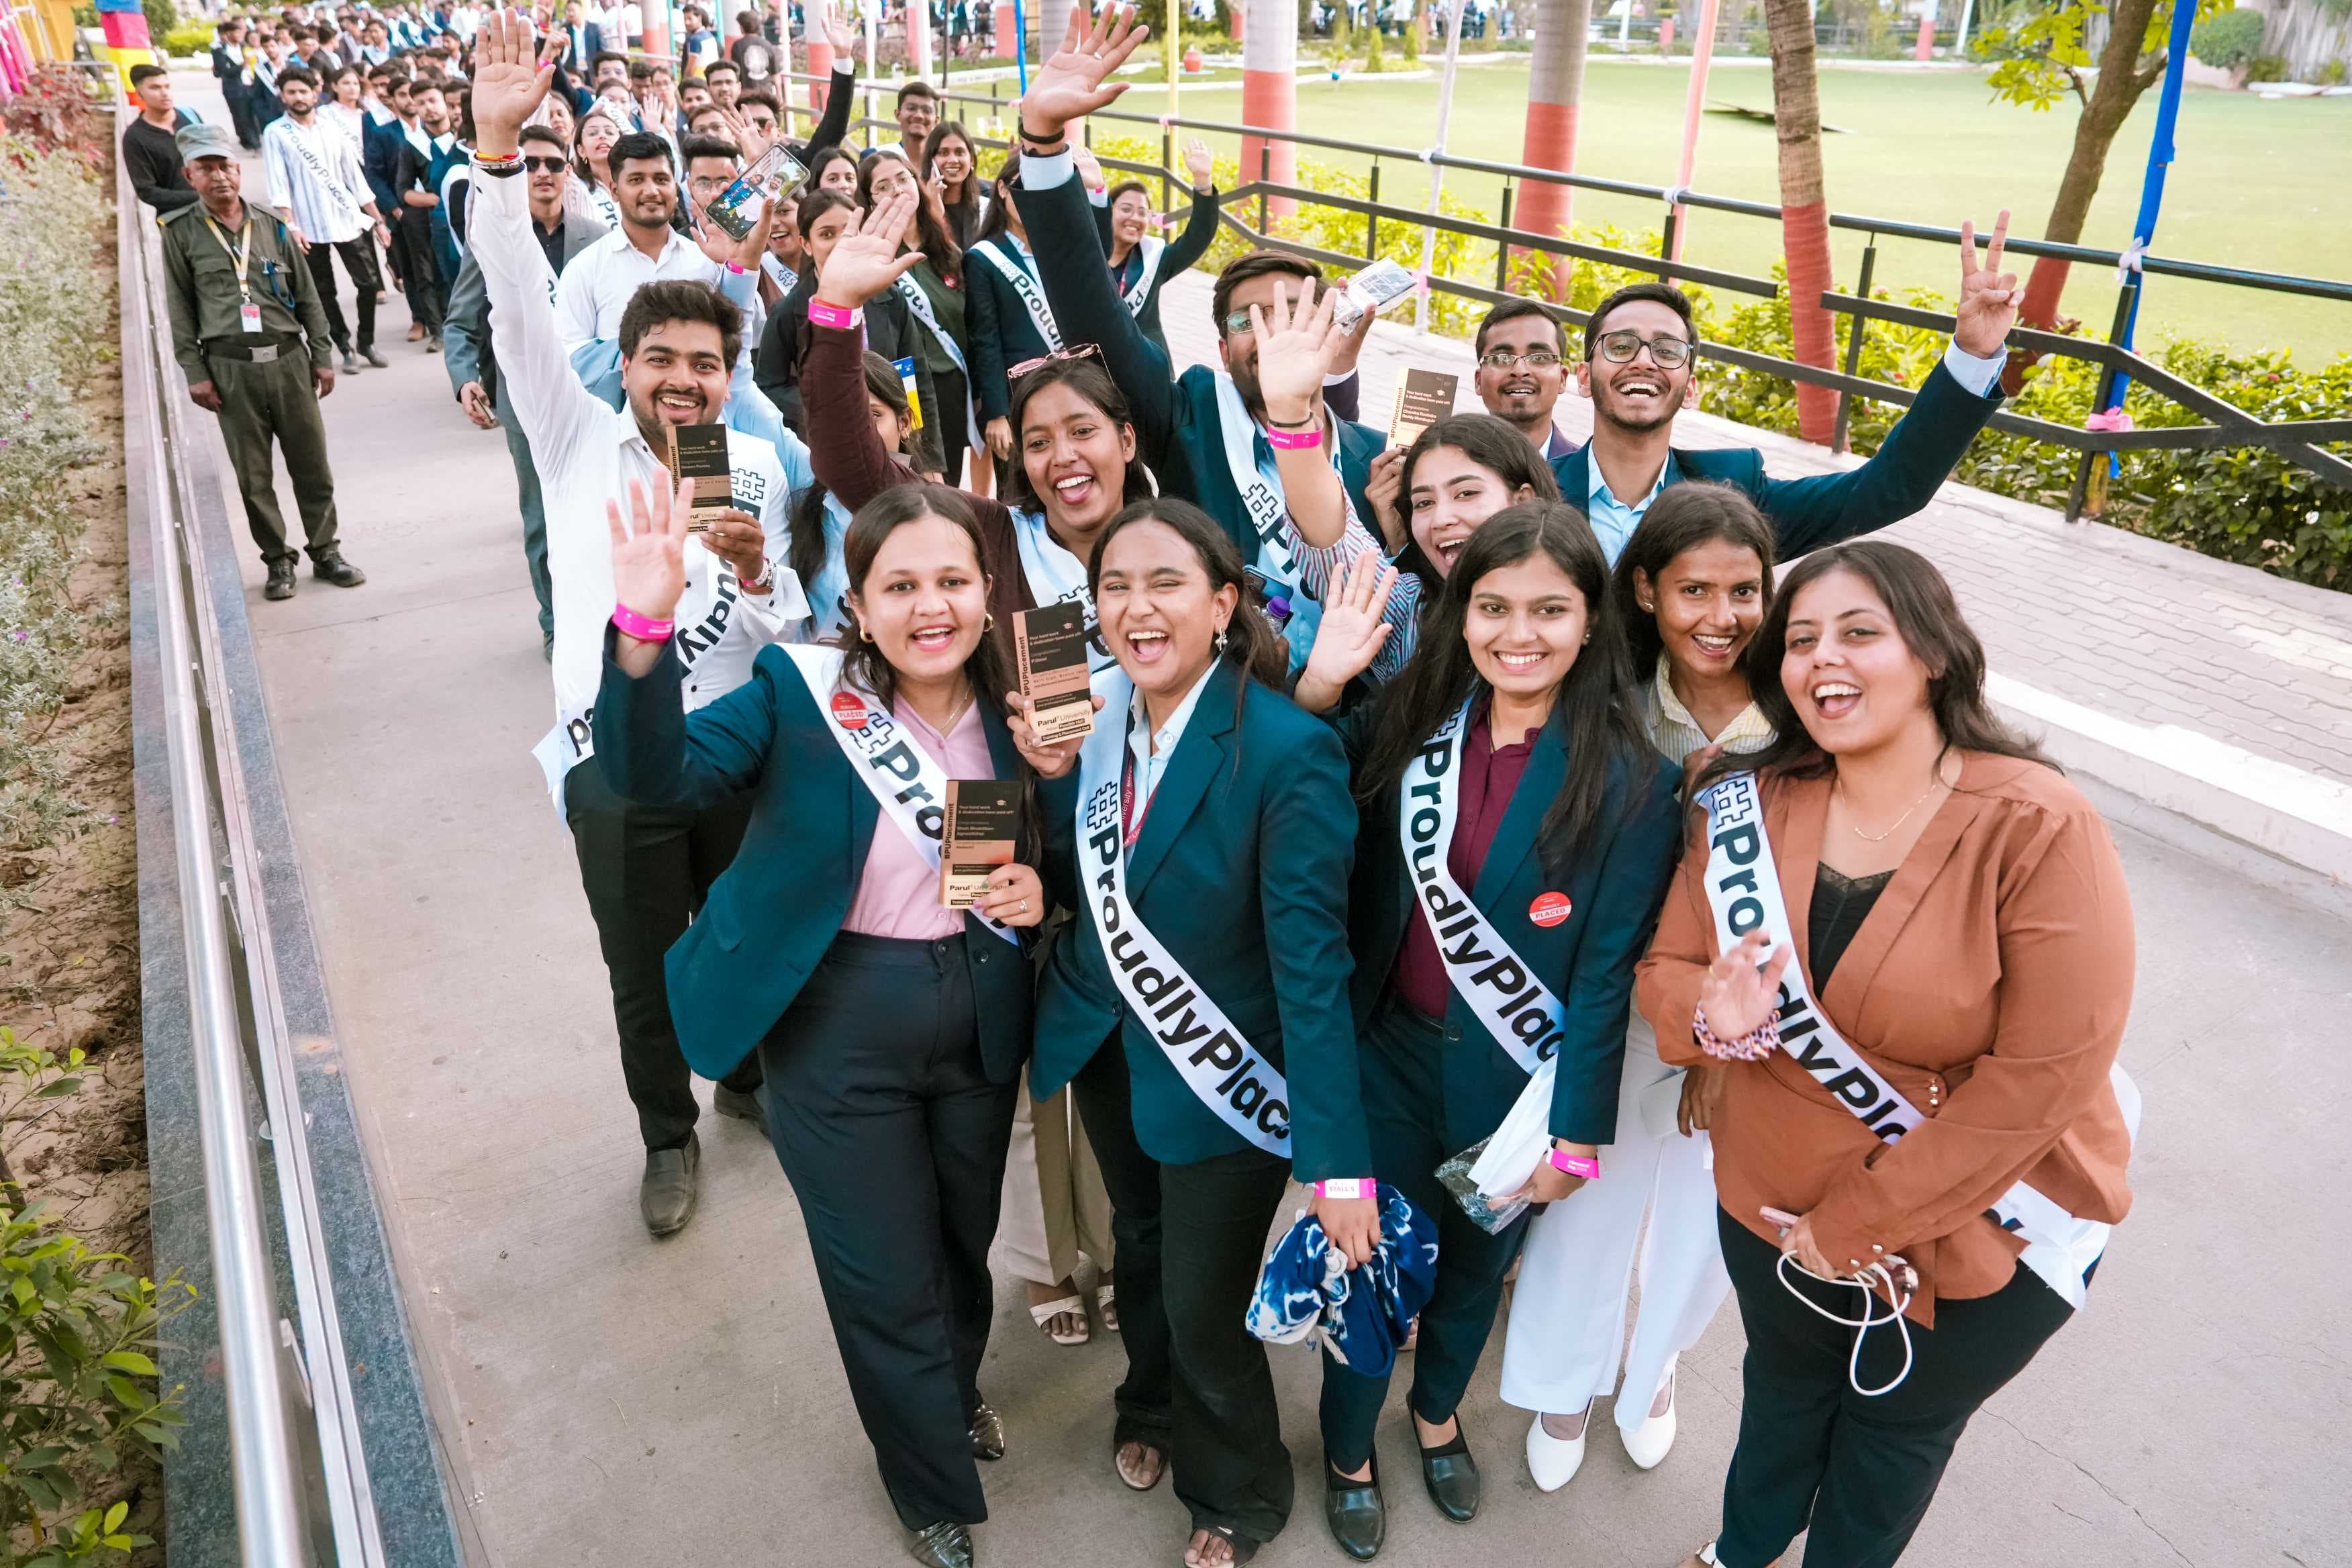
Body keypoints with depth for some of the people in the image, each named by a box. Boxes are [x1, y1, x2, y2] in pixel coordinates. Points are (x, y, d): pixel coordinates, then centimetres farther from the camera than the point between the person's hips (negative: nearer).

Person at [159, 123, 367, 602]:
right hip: (230, 368, -2)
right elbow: (180, 309, 2)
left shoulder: (272, 227, 9)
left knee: (312, 464, 4)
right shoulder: (181, 234, 3)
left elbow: (307, 296, 12)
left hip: (289, 359, 2)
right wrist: (195, 373, -3)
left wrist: (323, 355, 8)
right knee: (253, 475, 4)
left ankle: (325, 553, 17)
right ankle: (277, 562, 15)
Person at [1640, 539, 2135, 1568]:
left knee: (1899, 1426, 25)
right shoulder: (1751, 808, -12)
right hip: (1775, 1209, 4)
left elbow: (2041, 1079, -25)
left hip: (1982, 1234, -3)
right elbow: (1666, 970, -5)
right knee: (1784, 1388, 30)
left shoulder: (2041, 831, -25)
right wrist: (1712, 1017, -30)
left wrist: (1856, 1228, -20)